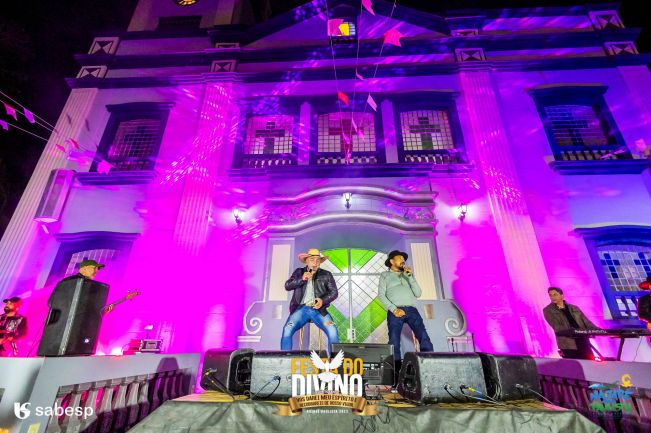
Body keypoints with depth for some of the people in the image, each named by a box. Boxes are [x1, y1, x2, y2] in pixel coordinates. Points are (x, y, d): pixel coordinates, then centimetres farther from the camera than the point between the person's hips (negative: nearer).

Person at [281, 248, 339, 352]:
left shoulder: (326, 275, 11)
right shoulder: (299, 272, 14)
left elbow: (334, 292, 8)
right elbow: (287, 286, 5)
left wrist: (323, 300, -13)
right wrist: (302, 279, -12)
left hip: (318, 310, 0)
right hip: (300, 308, 1)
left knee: (333, 331, -22)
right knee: (287, 330, -23)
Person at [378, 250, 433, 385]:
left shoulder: (408, 275, 25)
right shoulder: (385, 275, 15)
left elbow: (418, 294, 14)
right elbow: (381, 294, 2)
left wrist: (410, 276, 5)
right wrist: (393, 309, -11)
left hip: (411, 310, 3)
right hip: (395, 311, -3)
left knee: (424, 337, -12)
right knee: (394, 342, -8)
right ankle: (397, 371, -1)